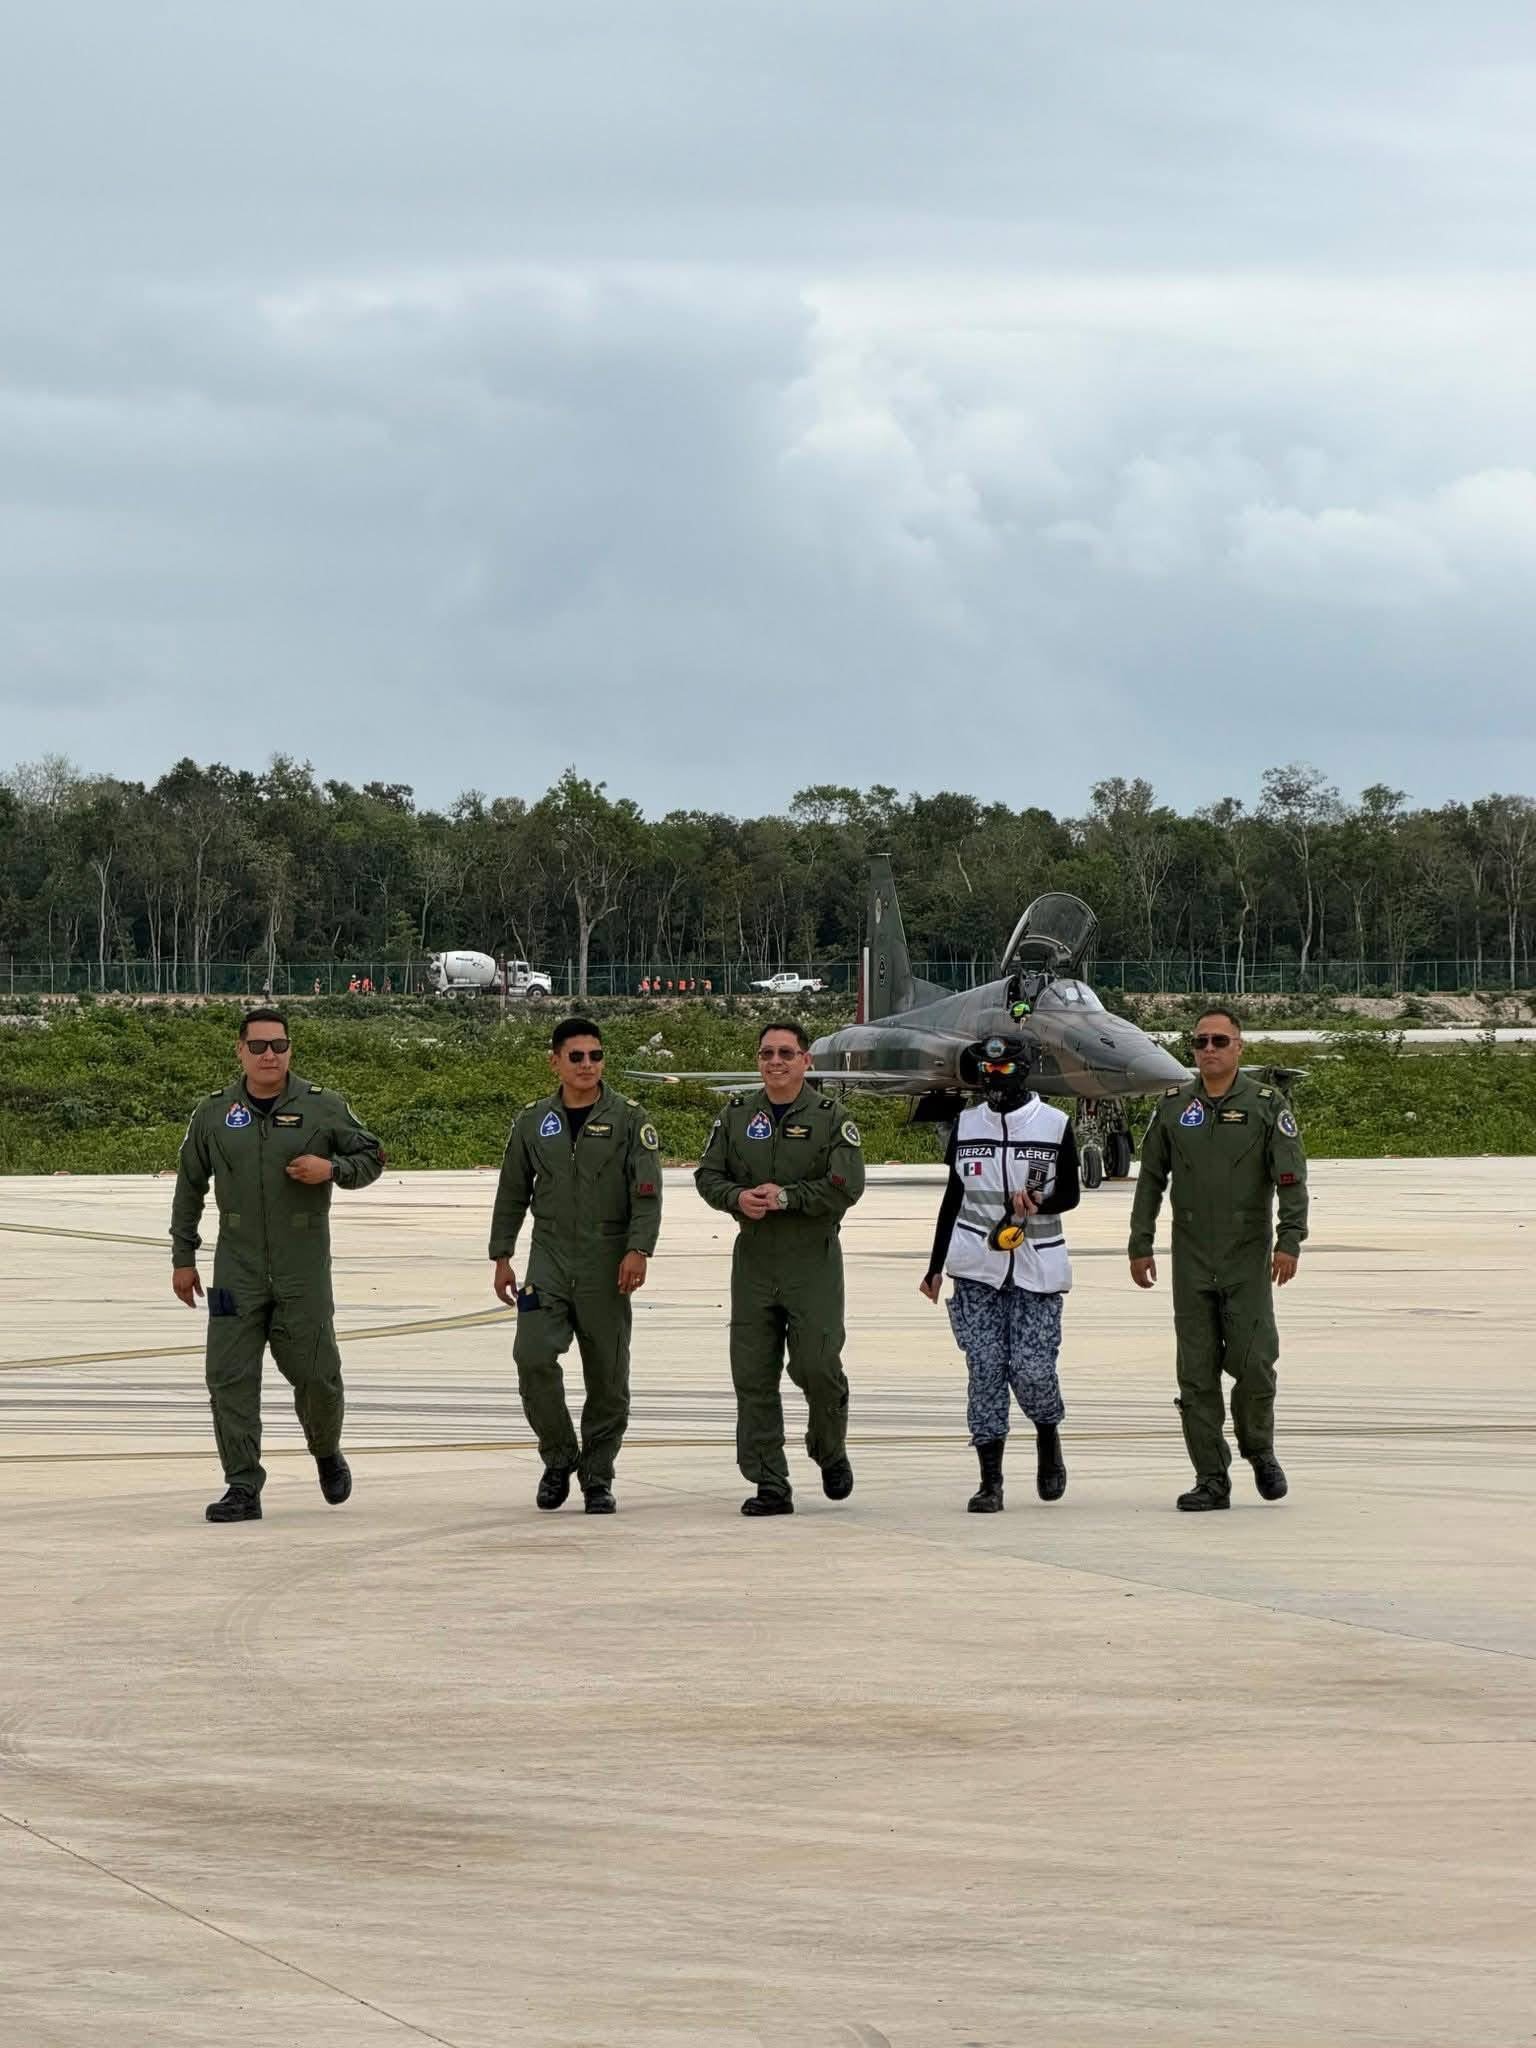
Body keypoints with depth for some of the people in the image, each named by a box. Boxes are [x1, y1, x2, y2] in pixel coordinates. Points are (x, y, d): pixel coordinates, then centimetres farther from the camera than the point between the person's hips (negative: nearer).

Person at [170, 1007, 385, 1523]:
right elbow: (189, 1187, 14)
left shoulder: (323, 1107, 0)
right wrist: (183, 1257, 12)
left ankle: (328, 1453, 31)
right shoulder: (213, 1113, 6)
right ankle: (243, 1487, 0)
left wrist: (332, 1168, -13)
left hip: (304, 1269, -1)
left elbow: (370, 1158, 9)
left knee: (315, 1373, 1)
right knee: (230, 1376, -5)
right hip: (237, 1271, 1)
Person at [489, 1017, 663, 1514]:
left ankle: (597, 1477, 14)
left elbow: (647, 1190, -7)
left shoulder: (628, 1118, 0)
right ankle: (559, 1458, 4)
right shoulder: (532, 1122, 8)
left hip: (606, 1264, -2)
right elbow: (512, 1193, 15)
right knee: (533, 1356, -15)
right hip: (549, 1258, 2)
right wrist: (502, 1258, 11)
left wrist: (638, 1250, -19)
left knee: (607, 1373, 1)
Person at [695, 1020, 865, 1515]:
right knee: (753, 1376, 0)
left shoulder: (830, 1118, -3)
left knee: (817, 1366, -7)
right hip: (753, 1259, 3)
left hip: (814, 1261, -3)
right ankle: (770, 1486, 4)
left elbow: (846, 1186, -11)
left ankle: (831, 1452, 23)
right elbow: (708, 1175, 9)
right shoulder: (736, 1115, 9)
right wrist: (738, 1198, -11)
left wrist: (787, 1196, -18)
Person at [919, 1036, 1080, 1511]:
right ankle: (990, 1482, 0)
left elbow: (1070, 1194, 5)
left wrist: (1039, 1204, -18)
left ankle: (1048, 1436, 24)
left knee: (1032, 1369, -8)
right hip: (976, 1269, 2)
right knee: (985, 1370, -4)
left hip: (1037, 1268, -2)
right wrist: (935, 1266, 16)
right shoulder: (966, 1125, 9)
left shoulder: (1055, 1125, 0)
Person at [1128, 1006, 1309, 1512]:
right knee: (1197, 1372, 0)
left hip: (1248, 1260, -3)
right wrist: (1140, 1245, 10)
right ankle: (1211, 1479, 5)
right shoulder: (1173, 1106, 9)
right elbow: (1150, 1179, 14)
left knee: (1253, 1364, -8)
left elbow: (1291, 1179, -5)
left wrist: (1289, 1240, -15)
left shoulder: (1267, 1106, 0)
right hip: (1191, 1258, 3)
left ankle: (1260, 1452, 18)